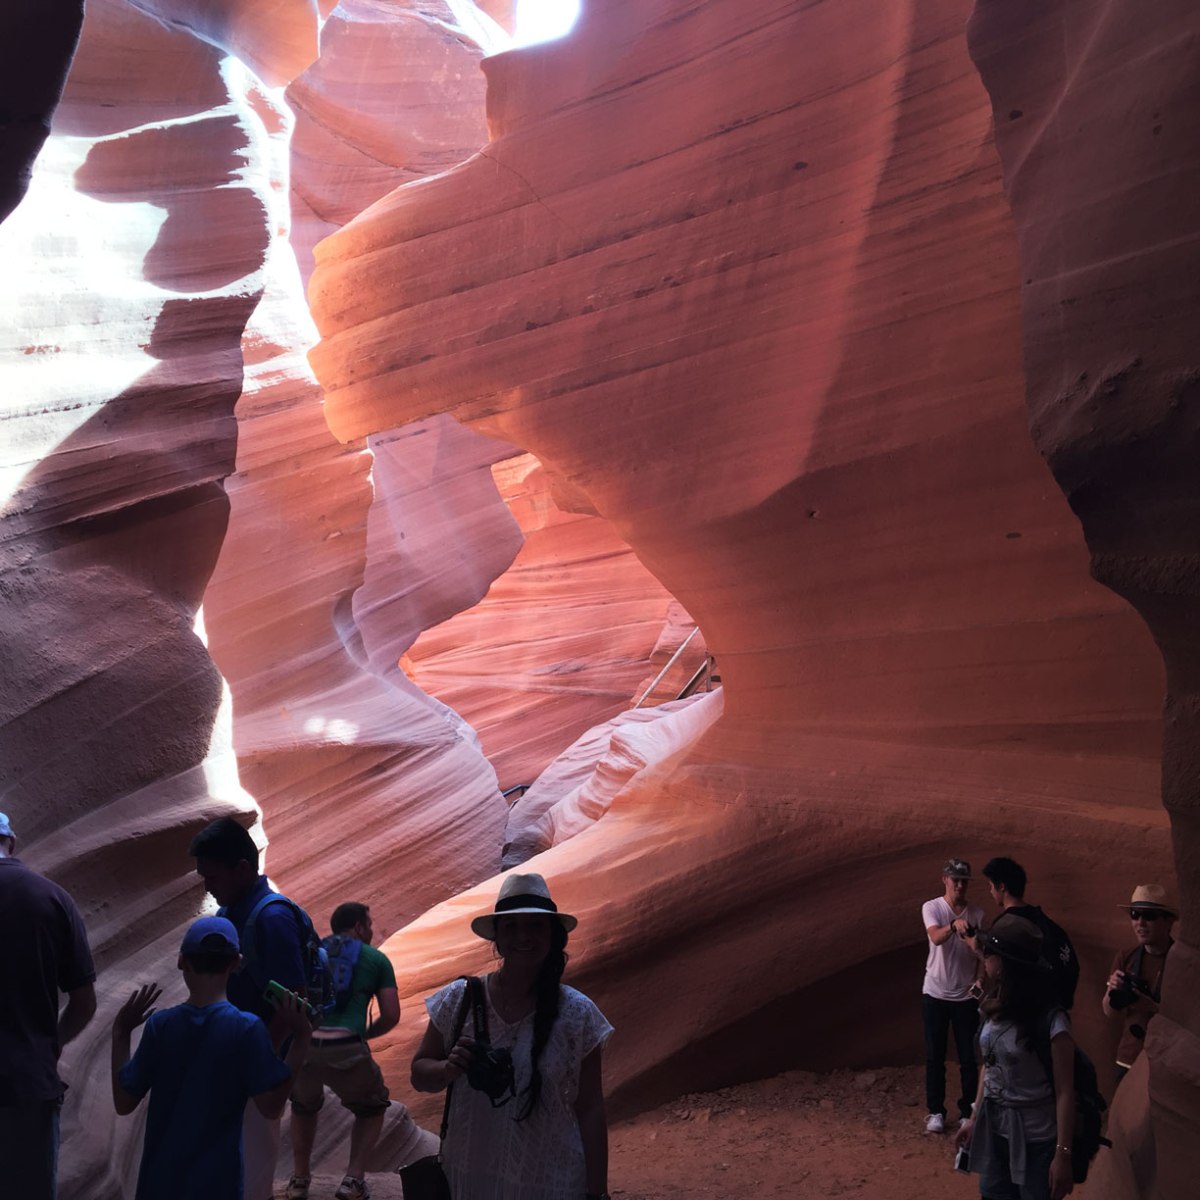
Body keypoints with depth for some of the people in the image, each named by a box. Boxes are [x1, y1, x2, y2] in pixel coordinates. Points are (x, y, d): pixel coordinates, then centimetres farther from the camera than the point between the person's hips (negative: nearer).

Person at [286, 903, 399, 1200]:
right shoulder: (376, 959, 17)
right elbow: (391, 1016, 12)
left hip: (299, 1045, 3)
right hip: (345, 1050, -3)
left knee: (304, 1105, 37)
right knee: (372, 1107, 27)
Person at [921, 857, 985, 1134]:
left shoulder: (977, 913, 0)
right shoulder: (931, 907, -8)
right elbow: (936, 938, -27)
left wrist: (979, 979, -14)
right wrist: (954, 925, -48)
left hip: (966, 996, 2)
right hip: (935, 994, -2)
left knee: (969, 1057, 6)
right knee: (934, 1056, 5)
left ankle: (967, 1112, 19)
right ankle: (936, 1111, 17)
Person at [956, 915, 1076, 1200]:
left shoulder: (1050, 1021, -22)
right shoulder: (996, 1008, -3)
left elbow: (1065, 1092, -17)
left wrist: (1063, 1154, -15)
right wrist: (974, 1117, 14)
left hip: (1035, 1136, -6)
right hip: (992, 1128, 6)